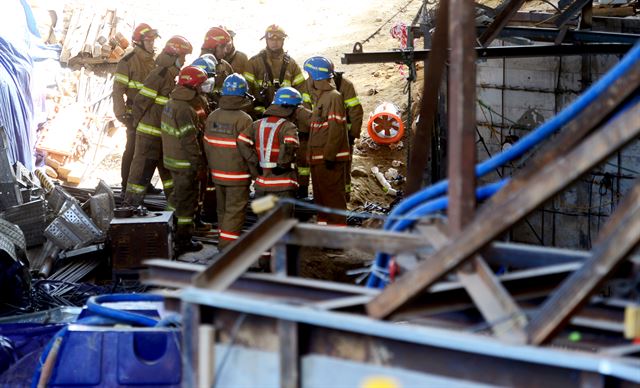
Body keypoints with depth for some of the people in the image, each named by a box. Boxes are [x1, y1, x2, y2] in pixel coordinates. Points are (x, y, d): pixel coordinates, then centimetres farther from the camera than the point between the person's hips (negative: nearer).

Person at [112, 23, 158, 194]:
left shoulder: (154, 61, 11)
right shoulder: (128, 61, -11)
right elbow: (118, 90, -12)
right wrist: (120, 114, -15)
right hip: (135, 114, -7)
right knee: (132, 149, -3)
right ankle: (127, 186, 3)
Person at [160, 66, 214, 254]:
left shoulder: (171, 103, 6)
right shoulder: (185, 110, -24)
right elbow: (190, 141, -24)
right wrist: (199, 165, -17)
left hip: (172, 159, 9)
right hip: (185, 163, -9)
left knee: (178, 195, 24)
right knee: (187, 200, 1)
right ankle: (183, 241, 9)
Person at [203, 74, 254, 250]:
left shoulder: (212, 117, 3)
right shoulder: (244, 119, -17)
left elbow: (207, 145, 9)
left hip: (217, 172, 6)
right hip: (238, 174, -6)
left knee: (223, 209, 18)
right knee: (235, 211, -1)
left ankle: (224, 242, 28)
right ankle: (228, 246, -4)